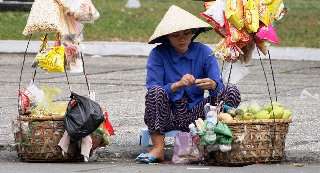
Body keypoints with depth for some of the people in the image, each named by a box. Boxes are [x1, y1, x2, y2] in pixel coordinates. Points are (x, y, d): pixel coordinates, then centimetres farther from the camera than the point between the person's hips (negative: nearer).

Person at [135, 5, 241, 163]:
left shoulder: (203, 52, 0)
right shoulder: (158, 54, -6)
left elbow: (219, 87, -6)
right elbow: (153, 90, -15)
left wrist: (213, 85, -30)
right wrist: (177, 85, -31)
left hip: (195, 113, 2)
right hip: (168, 116, -2)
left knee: (231, 92, -16)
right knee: (156, 91, -32)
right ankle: (158, 148, -29)